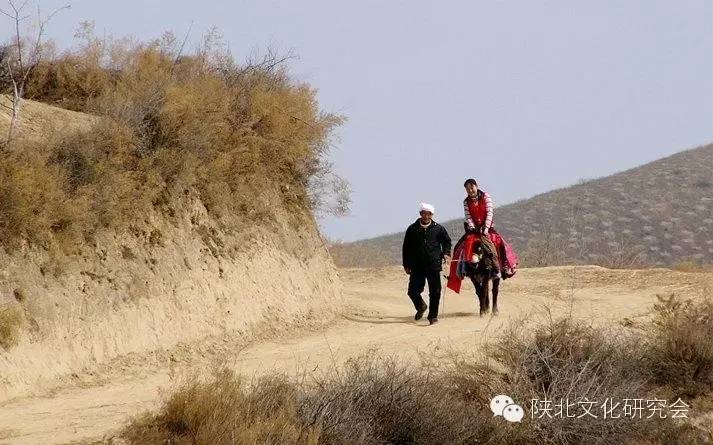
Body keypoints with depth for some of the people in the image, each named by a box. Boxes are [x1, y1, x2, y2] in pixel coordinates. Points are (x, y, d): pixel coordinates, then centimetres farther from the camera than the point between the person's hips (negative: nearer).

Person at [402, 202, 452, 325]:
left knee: (435, 292, -1)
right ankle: (421, 307, 30)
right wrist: (406, 264, 8)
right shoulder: (412, 229, 5)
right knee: (413, 291, 0)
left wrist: (446, 254, 1)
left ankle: (433, 315, 12)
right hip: (417, 266, 1)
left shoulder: (439, 229, 4)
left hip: (434, 265, -1)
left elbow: (447, 241, 18)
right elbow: (406, 248, 10)